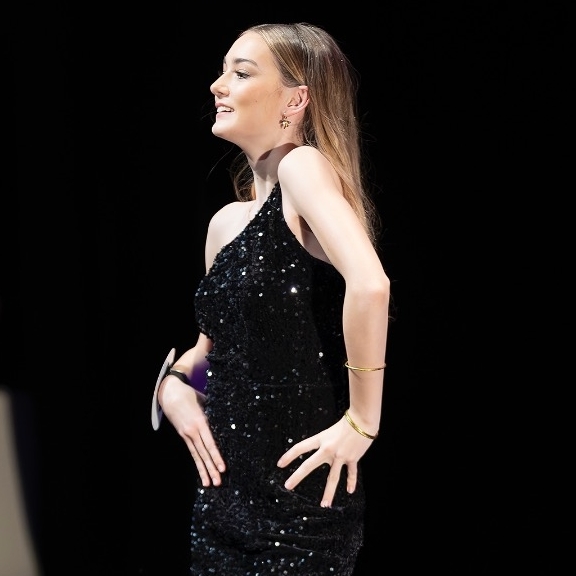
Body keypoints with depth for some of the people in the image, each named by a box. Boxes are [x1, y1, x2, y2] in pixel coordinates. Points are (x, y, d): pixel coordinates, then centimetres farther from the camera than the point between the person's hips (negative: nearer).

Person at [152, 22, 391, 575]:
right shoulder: (226, 222, 9)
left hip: (297, 498, -7)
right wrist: (174, 384, 3)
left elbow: (369, 285, -29)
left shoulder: (303, 166, -13)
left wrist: (361, 421, -23)